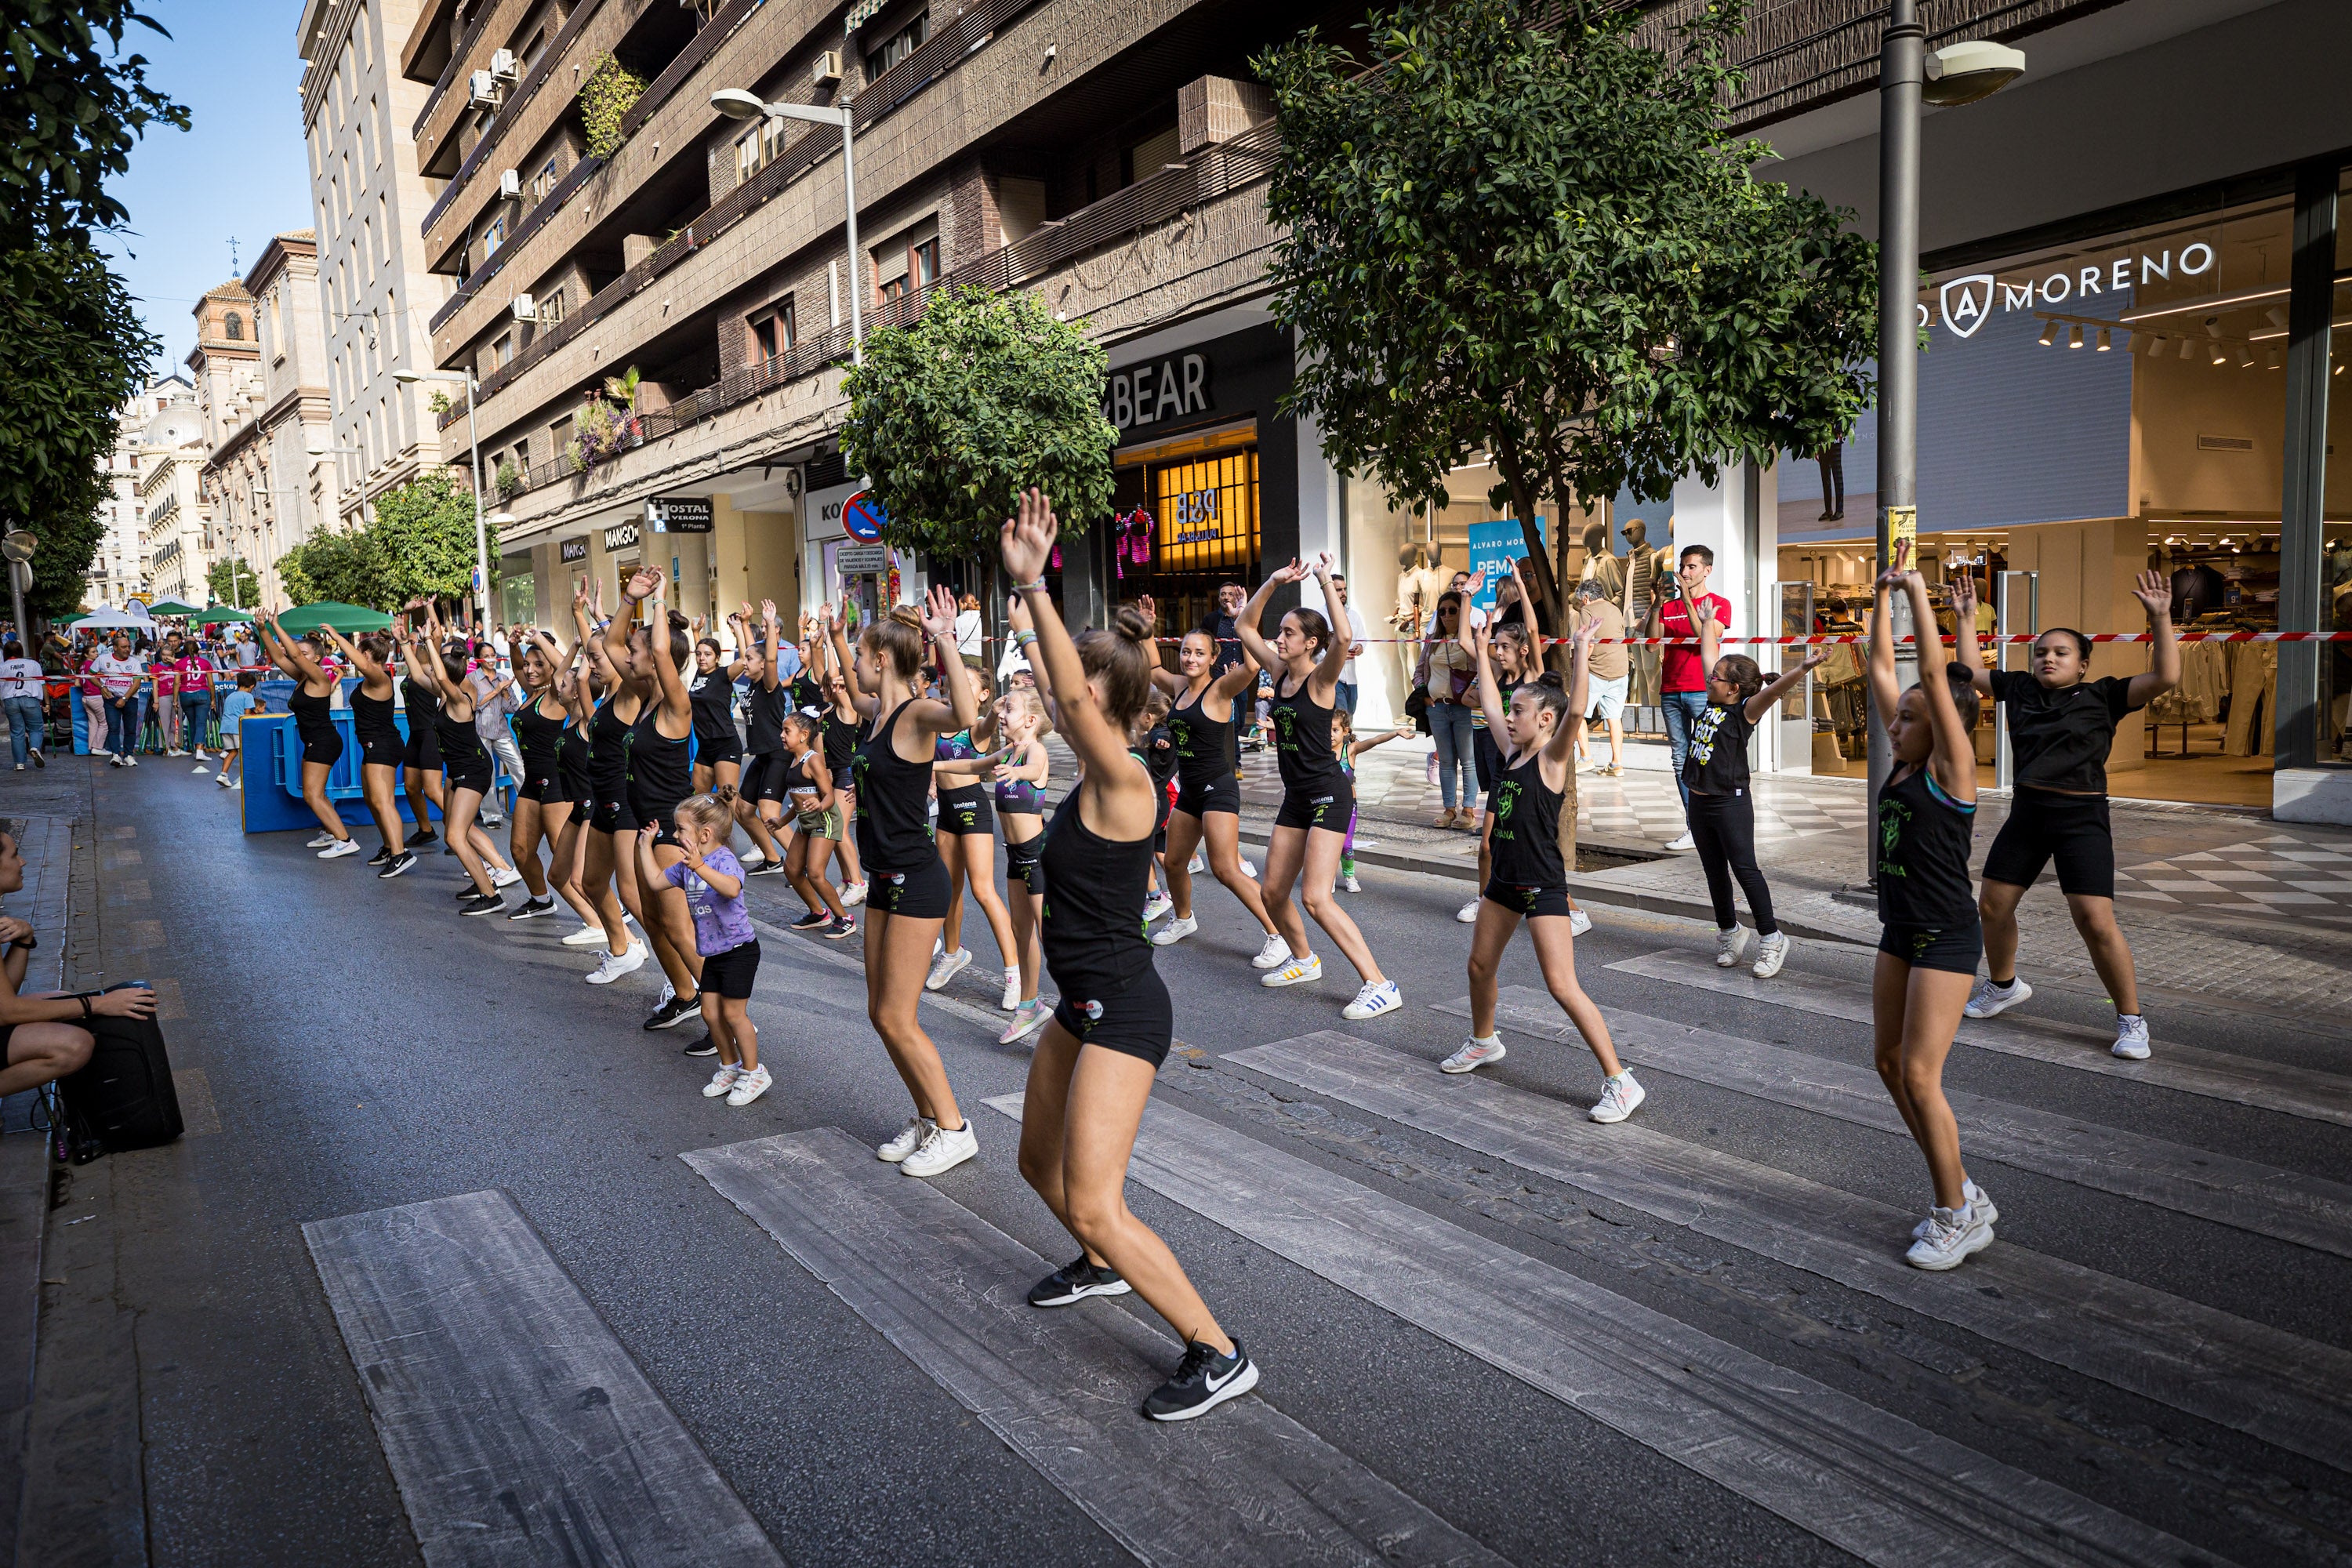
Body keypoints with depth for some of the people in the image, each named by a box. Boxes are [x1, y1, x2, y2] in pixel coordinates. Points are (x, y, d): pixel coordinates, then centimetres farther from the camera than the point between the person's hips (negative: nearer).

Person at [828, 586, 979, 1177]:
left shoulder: (917, 714, -16)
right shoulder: (881, 711, 9)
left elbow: (963, 716, -41)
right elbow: (856, 694, 36)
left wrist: (946, 643, -42)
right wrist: (837, 638, 35)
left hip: (917, 882, -9)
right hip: (884, 881, 9)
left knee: (897, 1018, -4)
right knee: (881, 1013, 13)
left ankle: (955, 1130, 10)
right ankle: (927, 1120, 26)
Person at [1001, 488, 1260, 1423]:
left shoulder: (1123, 782, -21)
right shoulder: (1097, 775, 4)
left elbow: (1071, 692, -38)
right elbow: (1061, 686, 18)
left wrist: (1032, 585, -39)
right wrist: (1029, 594, 22)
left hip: (1122, 1012, -10)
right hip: (1085, 1005, 10)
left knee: (1093, 1203, -11)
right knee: (1038, 1160, 25)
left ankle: (1218, 1356, 0)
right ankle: (1101, 1264, 52)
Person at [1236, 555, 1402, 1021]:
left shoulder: (1321, 679, -13)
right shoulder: (1280, 671, 7)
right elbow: (1246, 626, 13)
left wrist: (1327, 582, -27)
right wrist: (1274, 582, 3)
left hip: (1328, 794, -8)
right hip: (1296, 796, 8)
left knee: (1317, 899, -16)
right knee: (1273, 892, 12)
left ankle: (1381, 987, -12)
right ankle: (1304, 960, 37)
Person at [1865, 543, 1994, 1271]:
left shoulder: (1952, 768, -13)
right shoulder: (1904, 762, 6)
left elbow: (1935, 674, -22)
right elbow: (1881, 667, 9)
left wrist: (1919, 593, -18)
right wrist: (1884, 593, 8)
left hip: (1946, 937, -9)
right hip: (1901, 932, 9)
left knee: (1919, 1074, -7)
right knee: (1891, 1065, 12)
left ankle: (1958, 1219, 7)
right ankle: (1963, 1197, 25)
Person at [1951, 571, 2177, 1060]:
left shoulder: (2103, 696, -1)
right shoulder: (2019, 689, 10)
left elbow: (2166, 677, -11)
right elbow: (1971, 671, 22)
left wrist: (2160, 618, -17)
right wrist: (1967, 617, 18)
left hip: (2081, 817, -5)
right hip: (2027, 812, 5)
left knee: (2096, 921, -13)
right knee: (1993, 905, 11)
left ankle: (2132, 1020, 2)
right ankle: (2003, 985, 37)